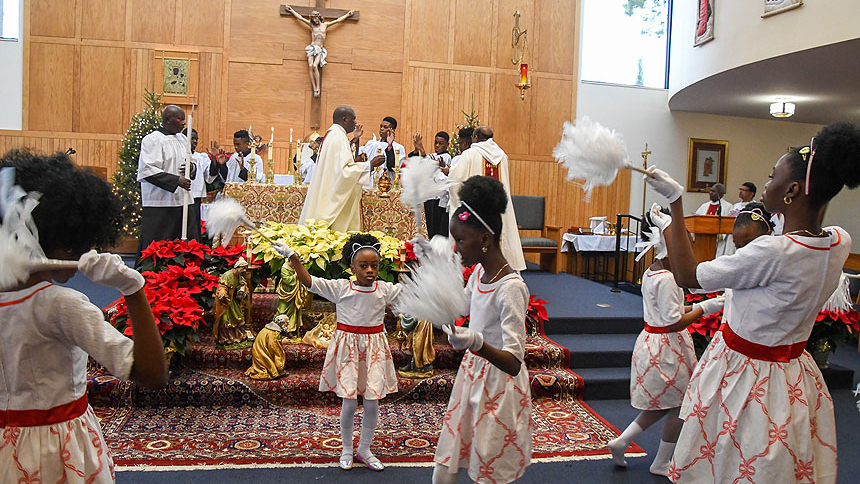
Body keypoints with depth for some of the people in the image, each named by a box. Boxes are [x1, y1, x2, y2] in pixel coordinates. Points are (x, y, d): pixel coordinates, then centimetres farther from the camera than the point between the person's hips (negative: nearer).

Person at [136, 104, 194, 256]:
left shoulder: (183, 139, 16)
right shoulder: (152, 139, -7)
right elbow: (147, 170, -16)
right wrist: (176, 180, -21)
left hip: (183, 201, 7)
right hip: (160, 205, -7)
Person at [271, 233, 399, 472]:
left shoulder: (384, 289, -3)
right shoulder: (340, 288, -8)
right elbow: (309, 281, -11)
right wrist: (292, 255, -16)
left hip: (373, 349, 2)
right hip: (347, 346, -2)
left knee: (372, 403, 5)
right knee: (349, 402, 2)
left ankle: (364, 450, 26)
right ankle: (347, 449, 25)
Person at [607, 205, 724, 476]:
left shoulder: (650, 272, 6)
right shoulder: (665, 279, -24)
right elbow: (674, 323, -24)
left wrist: (701, 307, 9)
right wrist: (704, 308, -16)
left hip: (652, 340, 9)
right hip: (666, 347, -9)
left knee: (664, 403, 21)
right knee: (679, 405, 8)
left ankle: (621, 441, 22)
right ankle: (661, 464, 22)